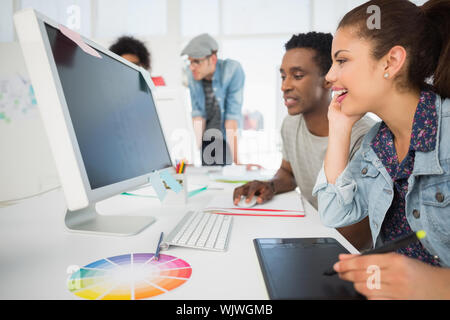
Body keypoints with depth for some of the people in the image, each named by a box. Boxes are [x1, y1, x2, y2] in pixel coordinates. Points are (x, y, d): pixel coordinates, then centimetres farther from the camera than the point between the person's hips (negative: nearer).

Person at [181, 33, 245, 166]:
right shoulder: (191, 74, -6)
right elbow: (197, 113, -7)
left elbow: (233, 115, -22)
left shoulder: (233, 70, -18)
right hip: (207, 139, 3)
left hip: (226, 138, -3)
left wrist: (233, 156, -25)